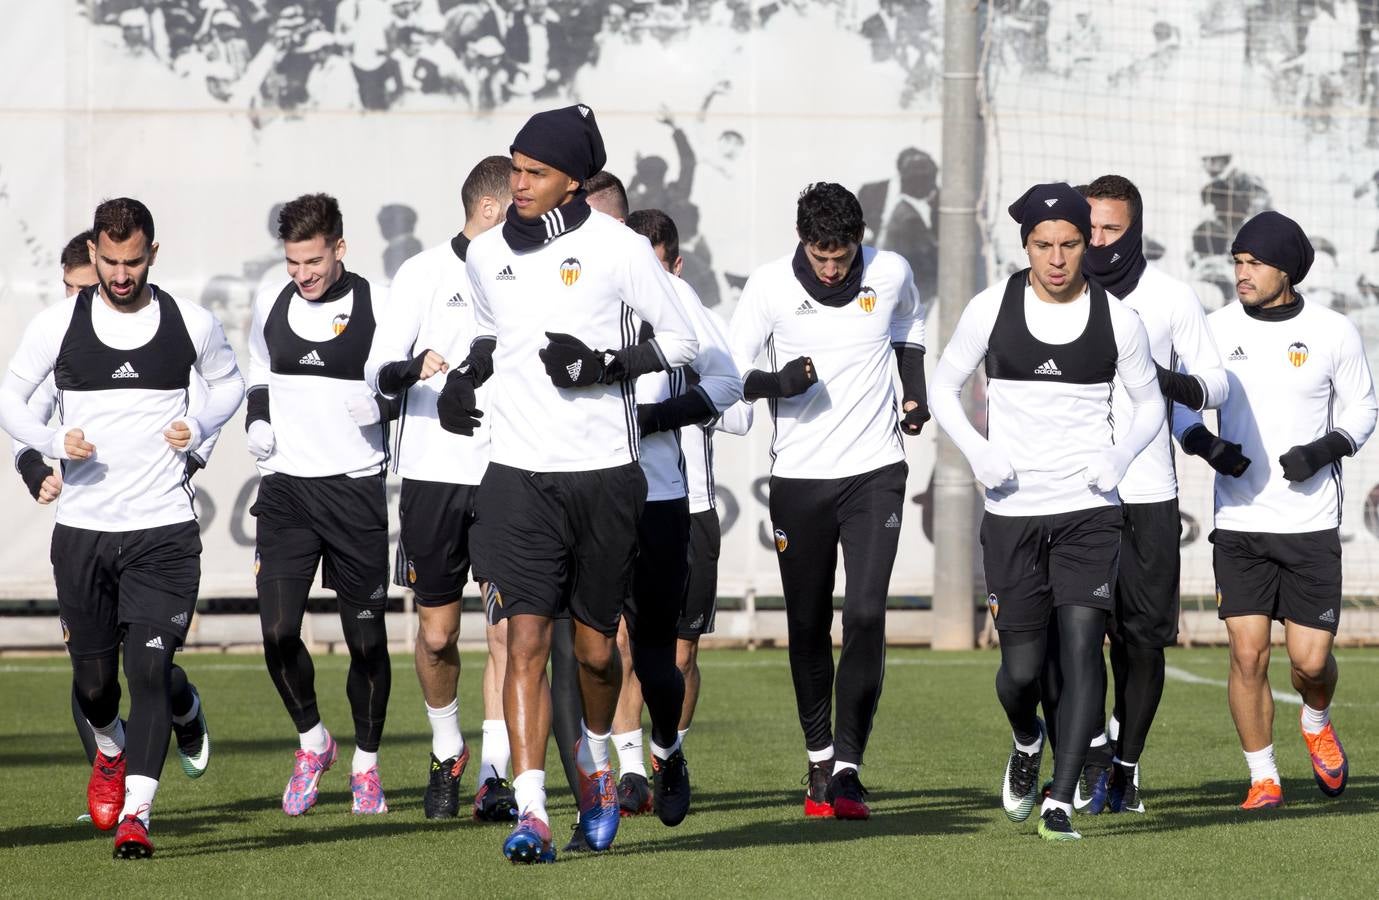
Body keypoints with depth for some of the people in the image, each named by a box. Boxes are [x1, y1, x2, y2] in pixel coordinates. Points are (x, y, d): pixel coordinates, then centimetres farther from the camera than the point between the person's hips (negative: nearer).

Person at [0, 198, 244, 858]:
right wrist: (55, 441, -11)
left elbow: (229, 382, 19)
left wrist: (199, 428, -1)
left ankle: (135, 815, -12)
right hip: (82, 530, 1)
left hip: (165, 530, -1)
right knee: (93, 678, 7)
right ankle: (111, 753, 41)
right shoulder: (58, 325, -1)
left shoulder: (192, 324, 1)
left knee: (150, 667, -13)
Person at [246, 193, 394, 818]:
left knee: (366, 636, 2)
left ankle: (366, 765, 19)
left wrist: (384, 400, -13)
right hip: (286, 485, 3)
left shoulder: (376, 308, -4)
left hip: (356, 486, -3)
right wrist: (257, 421, 6)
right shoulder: (271, 304, 7)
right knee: (277, 631, -8)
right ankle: (312, 742, 16)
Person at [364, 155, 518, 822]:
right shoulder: (425, 273, 0)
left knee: (507, 630, -8)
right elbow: (377, 373, -4)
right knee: (437, 634, 5)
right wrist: (418, 367, -24)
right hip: (434, 473, -2)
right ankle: (447, 752, 28)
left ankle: (494, 778, -5)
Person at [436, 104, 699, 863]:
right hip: (520, 477, 2)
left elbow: (681, 340, 0)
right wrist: (463, 378, 8)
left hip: (604, 473, -2)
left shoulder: (618, 250, -6)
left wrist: (602, 363, -13)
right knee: (527, 639, -12)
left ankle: (595, 762, 39)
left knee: (594, 645, 9)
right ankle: (531, 814, -17)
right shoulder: (487, 254, 7)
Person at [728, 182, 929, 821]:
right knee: (807, 627, 7)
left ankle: (848, 769, -12)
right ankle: (819, 760, 24)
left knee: (866, 617, -14)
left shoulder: (890, 274, -2)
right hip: (798, 478, 0)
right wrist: (776, 382, -22)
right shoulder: (770, 285, -7)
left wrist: (915, 392, 10)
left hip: (875, 472, 0)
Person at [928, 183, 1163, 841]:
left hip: (1090, 509, 0)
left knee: (1081, 644, -14)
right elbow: (943, 388, 10)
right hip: (1012, 511, 0)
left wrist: (1119, 458, -7)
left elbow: (1149, 404, 12)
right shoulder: (992, 309, 0)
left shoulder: (1117, 320, 0)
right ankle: (1027, 741, 36)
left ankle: (1060, 803, -11)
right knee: (1021, 668, 1)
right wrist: (978, 453, -7)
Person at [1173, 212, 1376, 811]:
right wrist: (1205, 444, -12)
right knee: (1248, 653, -8)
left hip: (1312, 521, -1)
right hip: (1239, 521, 1)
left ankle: (1317, 723, 32)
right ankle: (1263, 778, 7)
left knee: (1310, 660, -2)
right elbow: (1180, 401, 9)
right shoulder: (1217, 329, 0)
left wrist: (1325, 449, -12)